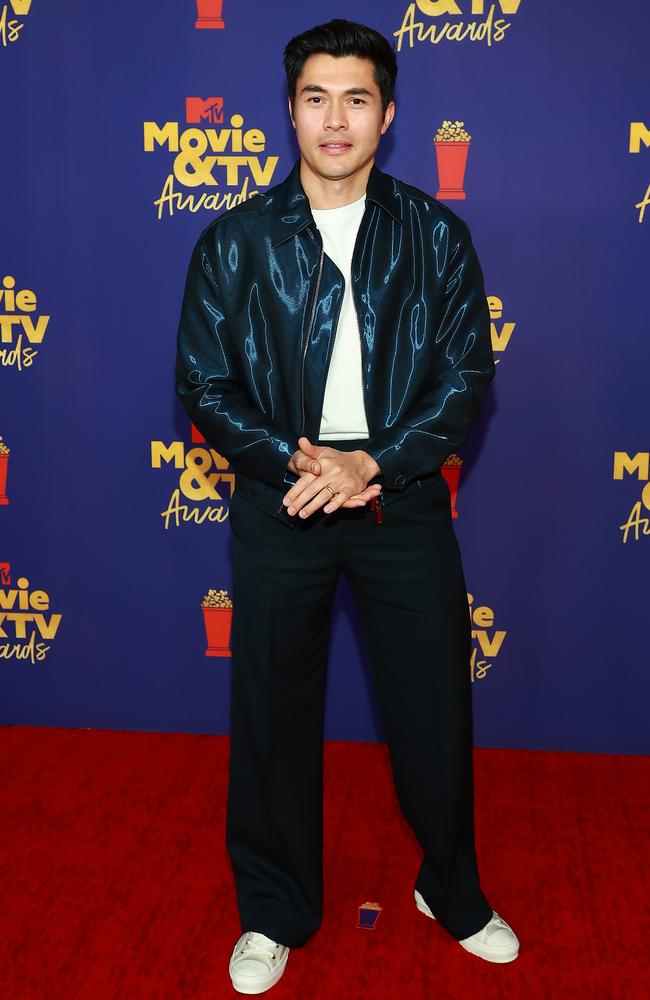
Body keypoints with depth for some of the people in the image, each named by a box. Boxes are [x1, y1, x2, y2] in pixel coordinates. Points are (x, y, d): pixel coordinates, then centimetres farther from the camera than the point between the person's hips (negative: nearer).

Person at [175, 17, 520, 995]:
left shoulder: (436, 235, 0)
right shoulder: (235, 242, 0)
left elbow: (468, 376, -3)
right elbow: (204, 383, -1)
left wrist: (375, 463, -16)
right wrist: (294, 461, -15)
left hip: (405, 502, 0)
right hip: (279, 505, 0)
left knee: (434, 709, 10)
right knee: (273, 712, 10)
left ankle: (454, 893, 37)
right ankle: (276, 912, 33)